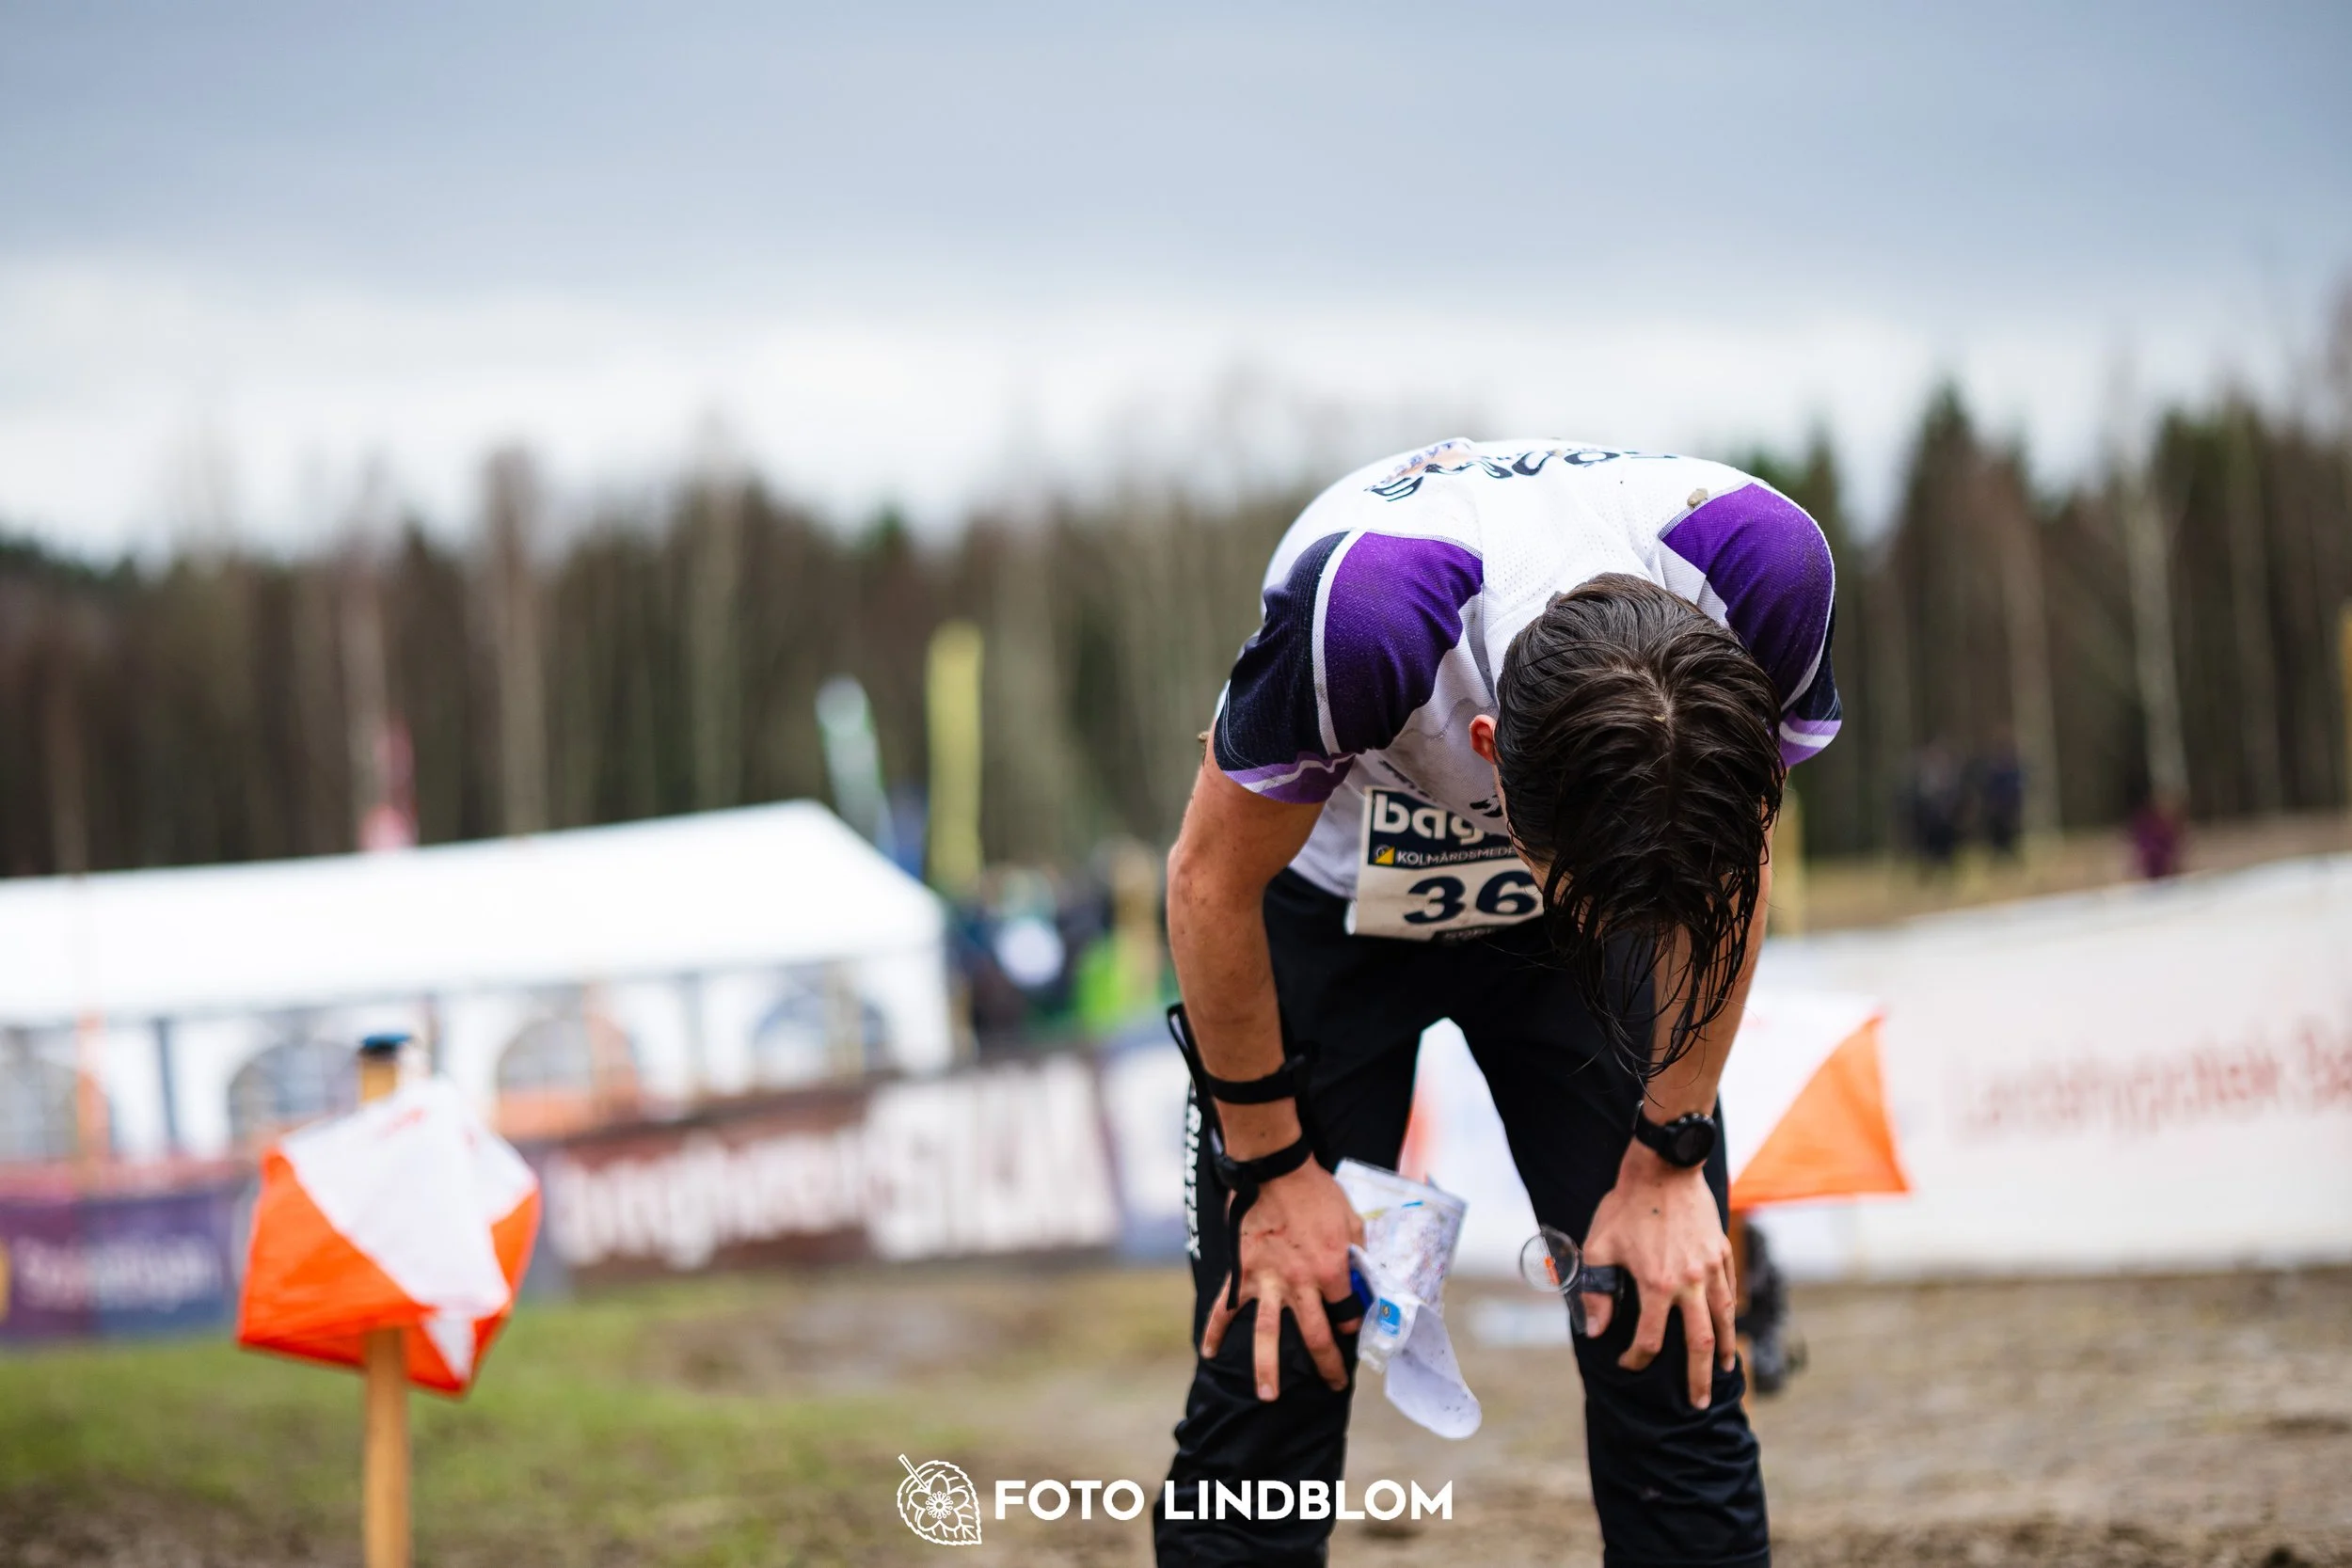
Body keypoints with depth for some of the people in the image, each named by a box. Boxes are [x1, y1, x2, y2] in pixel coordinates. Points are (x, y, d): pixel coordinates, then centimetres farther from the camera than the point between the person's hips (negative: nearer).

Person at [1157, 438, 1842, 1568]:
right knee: (1275, 1363, -8)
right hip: (1331, 902, -2)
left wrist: (1670, 1160, -7)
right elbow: (1211, 883, -21)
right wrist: (1274, 1166, -10)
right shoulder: (1360, 610, -41)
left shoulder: (1767, 573, -32)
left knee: (1673, 1347, -7)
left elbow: (1733, 871, -10)